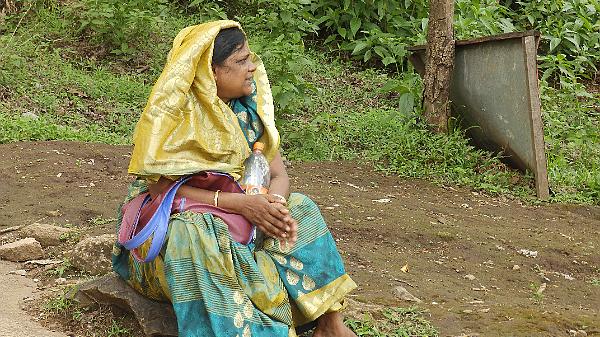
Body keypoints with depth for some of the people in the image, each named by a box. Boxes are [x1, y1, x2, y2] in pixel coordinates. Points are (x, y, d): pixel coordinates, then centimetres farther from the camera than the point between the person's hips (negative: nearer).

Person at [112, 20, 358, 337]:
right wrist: (239, 202, -32)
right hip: (166, 218, -6)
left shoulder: (246, 107, -2)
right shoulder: (172, 113, -19)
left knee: (301, 210, -11)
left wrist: (275, 203, -26)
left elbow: (278, 173, -1)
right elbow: (161, 187, -25)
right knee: (193, 236, -38)